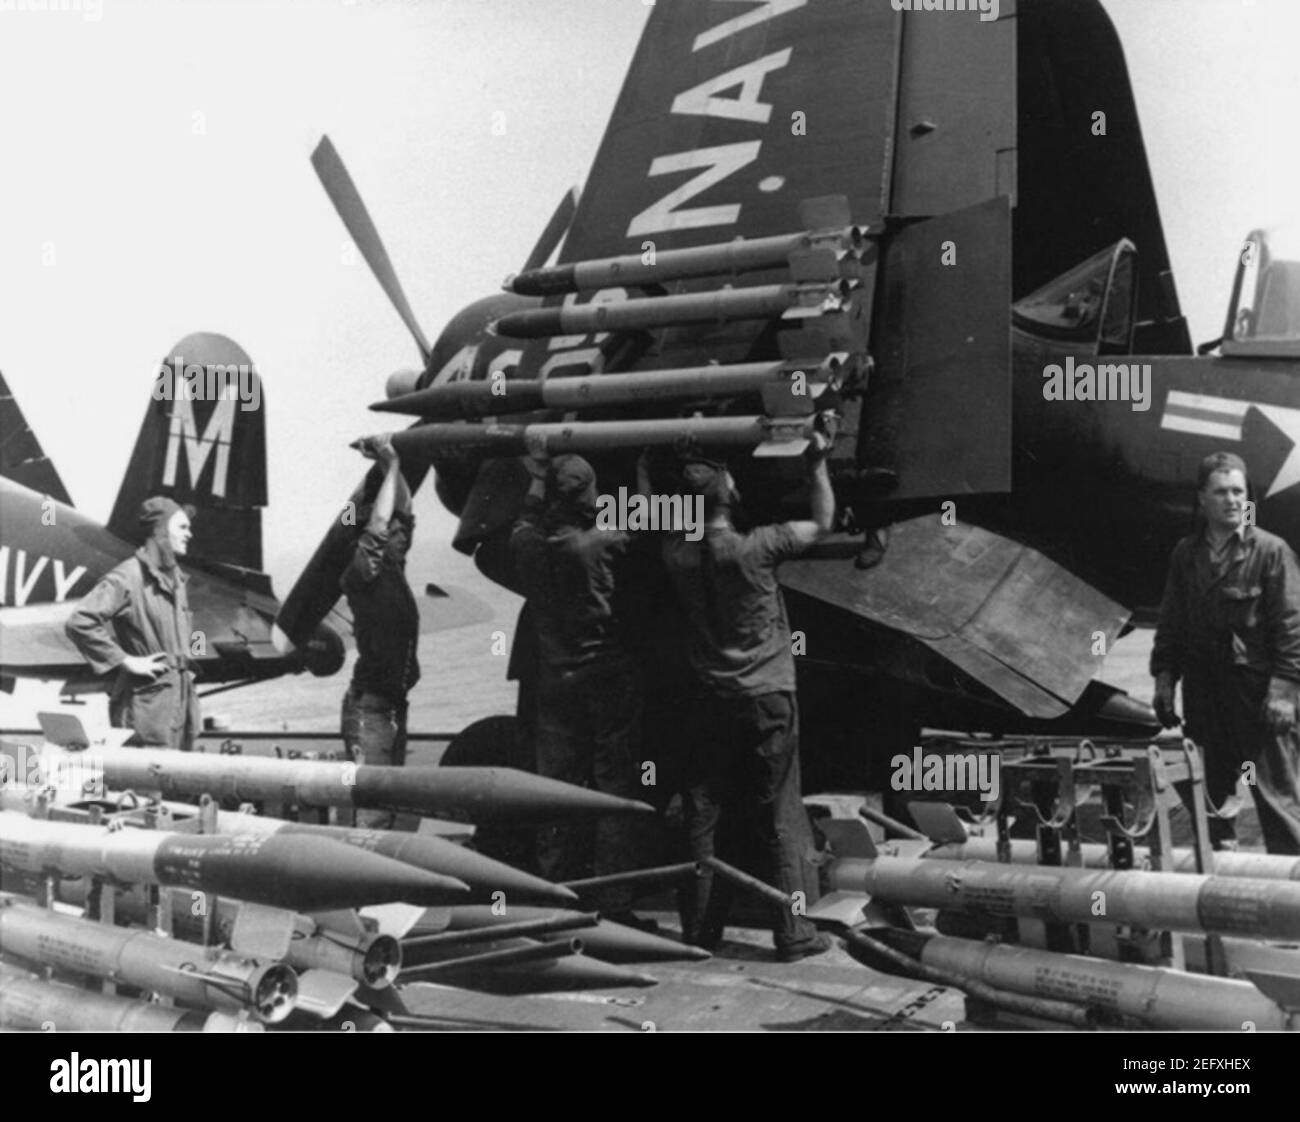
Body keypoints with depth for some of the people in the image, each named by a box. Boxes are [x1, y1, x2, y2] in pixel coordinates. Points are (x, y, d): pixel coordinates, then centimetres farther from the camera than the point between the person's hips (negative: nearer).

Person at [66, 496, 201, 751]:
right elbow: (79, 622, -21)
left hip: (182, 699, 9)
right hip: (147, 701, -8)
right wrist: (126, 661, -17)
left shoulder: (175, 577, 16)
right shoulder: (126, 578, -12)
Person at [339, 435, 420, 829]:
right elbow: (378, 525, -26)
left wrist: (393, 462, 8)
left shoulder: (393, 569, 10)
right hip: (369, 704, -9)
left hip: (393, 703, 9)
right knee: (371, 808, -11)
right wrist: (391, 464, -17)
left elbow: (403, 511, 19)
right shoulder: (360, 574, -12)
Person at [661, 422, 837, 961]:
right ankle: (793, 934, 8)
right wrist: (819, 462, 12)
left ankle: (701, 929, 15)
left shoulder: (677, 555, -4)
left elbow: (667, 525, 22)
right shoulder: (756, 548, -14)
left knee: (706, 816, 10)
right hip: (767, 698, -3)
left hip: (710, 701, 3)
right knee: (779, 819, 4)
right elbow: (821, 523, 1)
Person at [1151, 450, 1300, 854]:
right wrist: (1164, 677, 9)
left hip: (1257, 687, -4)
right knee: (1210, 788, 12)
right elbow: (1170, 622, 15)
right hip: (1203, 692, 4)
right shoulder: (1185, 554, 9)